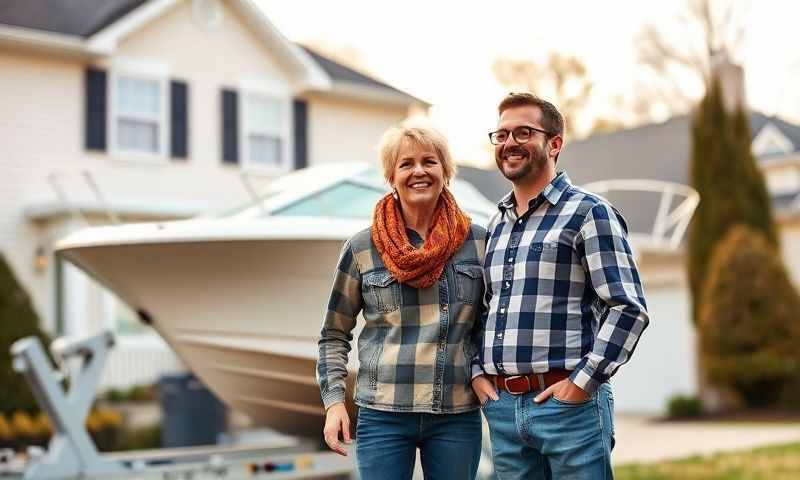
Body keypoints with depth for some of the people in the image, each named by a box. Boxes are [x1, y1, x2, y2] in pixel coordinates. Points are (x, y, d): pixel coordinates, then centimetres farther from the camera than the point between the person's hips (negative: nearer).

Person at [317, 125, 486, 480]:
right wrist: (334, 401, -2)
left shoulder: (478, 241, 3)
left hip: (458, 415, 1)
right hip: (383, 414, -1)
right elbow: (334, 335, 7)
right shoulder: (362, 248, 1)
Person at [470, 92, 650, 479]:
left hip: (569, 404, -6)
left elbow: (628, 309, -11)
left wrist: (583, 380, -15)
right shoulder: (496, 224, 16)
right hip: (501, 407, 6)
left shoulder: (588, 212, -4)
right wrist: (477, 371, 9)